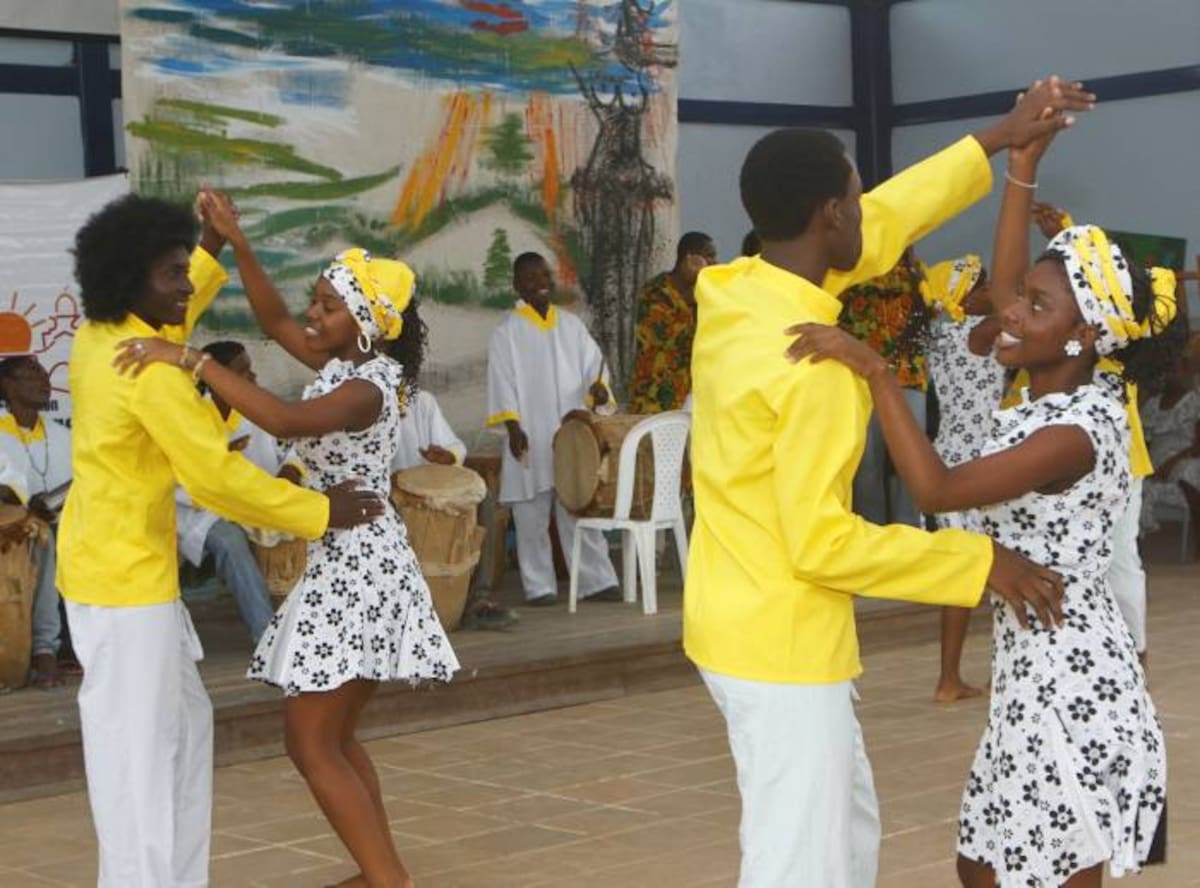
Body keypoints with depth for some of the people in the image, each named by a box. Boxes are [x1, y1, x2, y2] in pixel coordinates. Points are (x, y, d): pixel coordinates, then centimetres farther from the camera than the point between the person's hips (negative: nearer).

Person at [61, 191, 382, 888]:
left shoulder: (99, 340, 7)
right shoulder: (150, 370, -21)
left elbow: (168, 322, 31)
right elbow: (217, 476, -23)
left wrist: (213, 247, 24)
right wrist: (320, 511, -15)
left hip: (111, 569, 10)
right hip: (125, 582, -10)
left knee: (185, 725, 18)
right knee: (138, 747, -4)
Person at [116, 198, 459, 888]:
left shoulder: (366, 389, -20)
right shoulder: (344, 365, 8)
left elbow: (284, 420, -37)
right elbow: (275, 323, 18)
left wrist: (193, 360, -36)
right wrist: (237, 244, 6)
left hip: (357, 569, -10)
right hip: (351, 565, 10)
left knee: (310, 741, -7)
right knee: (334, 736, 16)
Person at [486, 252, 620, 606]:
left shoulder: (571, 325, 13)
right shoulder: (507, 332, 1)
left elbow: (593, 364, 12)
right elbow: (502, 383, -4)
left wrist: (598, 389, -10)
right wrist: (513, 428, -13)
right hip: (531, 440, -3)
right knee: (532, 516, 0)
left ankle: (595, 580, 5)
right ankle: (539, 587, 7)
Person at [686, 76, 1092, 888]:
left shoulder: (735, 293, 2)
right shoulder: (813, 366, -25)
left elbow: (882, 226, 15)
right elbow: (821, 544, -25)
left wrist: (999, 141, 20)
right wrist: (981, 562, -17)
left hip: (747, 627, 10)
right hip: (781, 646, -10)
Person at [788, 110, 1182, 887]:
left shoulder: (1075, 434, -22)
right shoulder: (1060, 397, 5)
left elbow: (938, 489, -27)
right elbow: (1003, 289, 16)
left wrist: (875, 371, -28)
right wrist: (1022, 171, 11)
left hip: (1071, 693, -10)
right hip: (1041, 683, 10)